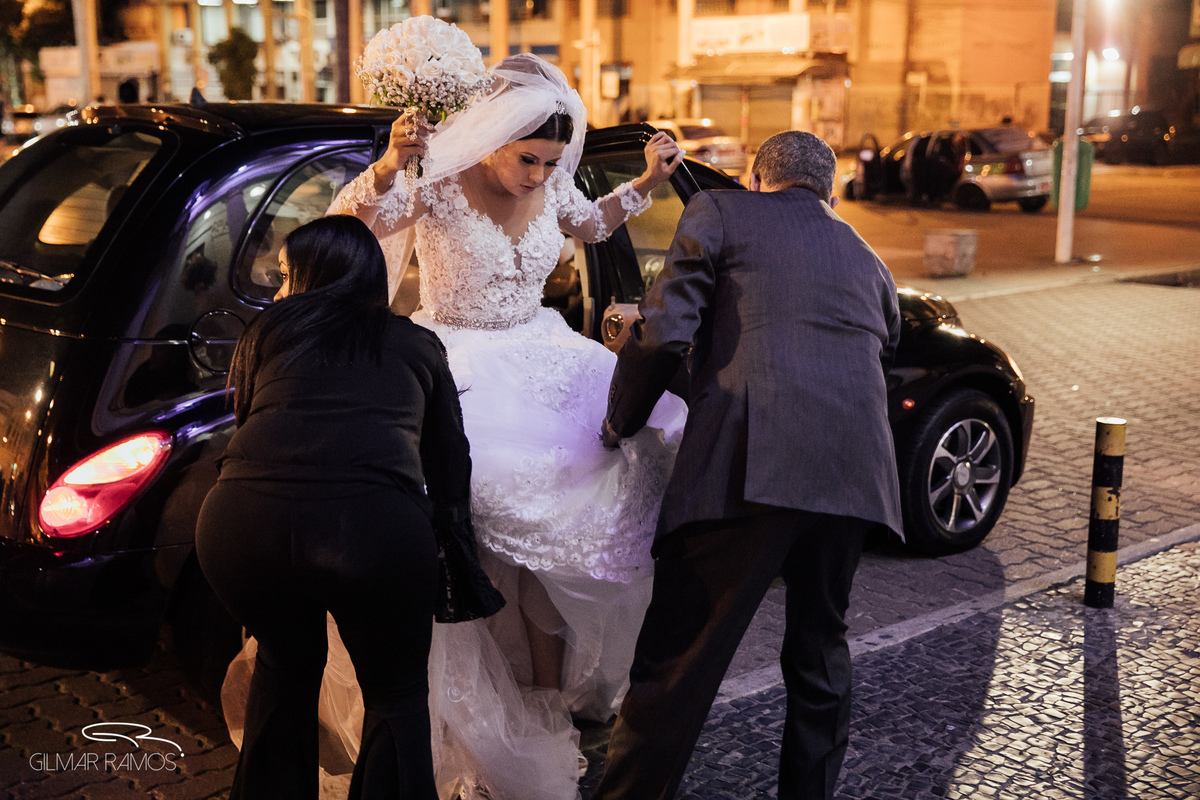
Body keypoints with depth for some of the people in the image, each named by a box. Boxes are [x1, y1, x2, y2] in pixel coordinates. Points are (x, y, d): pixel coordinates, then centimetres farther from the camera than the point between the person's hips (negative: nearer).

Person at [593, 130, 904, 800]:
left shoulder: (720, 213, 11)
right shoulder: (866, 256, 28)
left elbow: (663, 335, -1)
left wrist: (620, 425, 12)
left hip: (747, 468, -6)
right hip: (854, 476, 6)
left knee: (677, 663, 0)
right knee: (821, 649, 22)